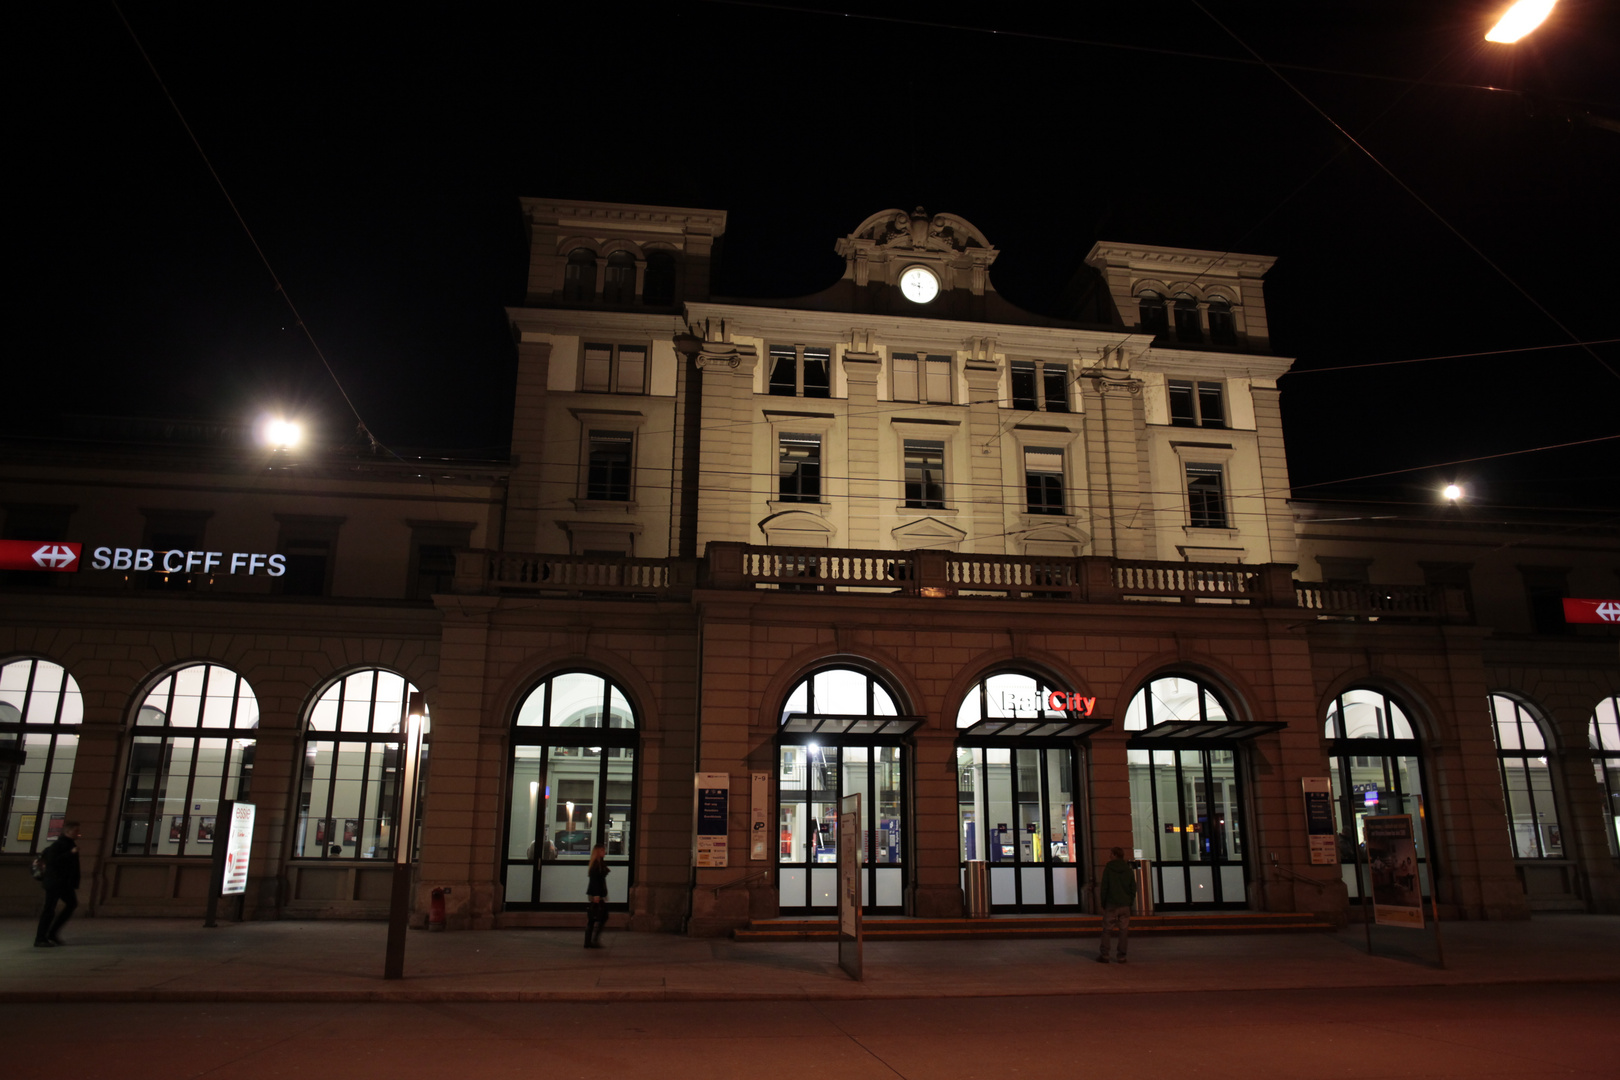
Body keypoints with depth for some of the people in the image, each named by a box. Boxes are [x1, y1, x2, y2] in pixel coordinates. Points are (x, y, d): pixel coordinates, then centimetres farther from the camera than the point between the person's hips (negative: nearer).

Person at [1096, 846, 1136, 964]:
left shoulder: (1108, 869, -4)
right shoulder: (1129, 871, 5)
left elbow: (1104, 888, -4)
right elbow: (1133, 889, 7)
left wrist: (1102, 903, 4)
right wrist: (1129, 902, 14)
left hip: (1111, 905, -3)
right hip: (1125, 905, 3)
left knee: (1107, 930, 3)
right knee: (1123, 931, 6)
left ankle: (1104, 955, 2)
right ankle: (1122, 956, 5)